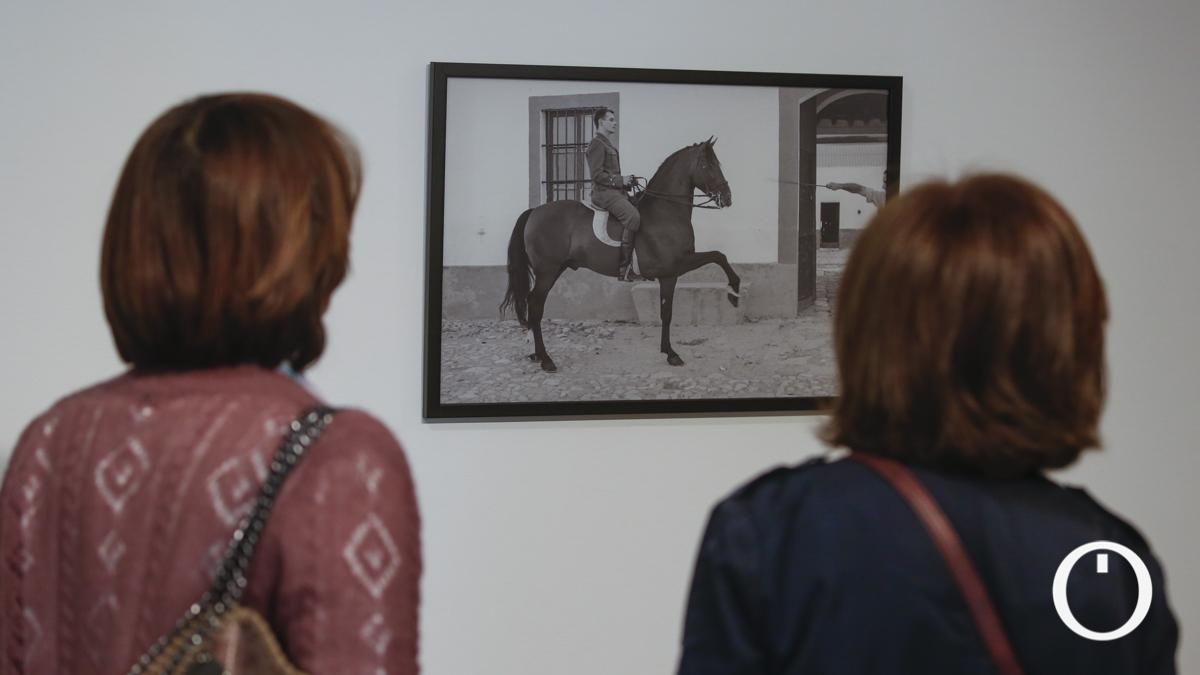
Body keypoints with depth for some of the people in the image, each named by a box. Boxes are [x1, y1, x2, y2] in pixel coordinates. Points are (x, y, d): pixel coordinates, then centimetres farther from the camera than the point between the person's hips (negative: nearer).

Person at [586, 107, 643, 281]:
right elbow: (597, 174, -17)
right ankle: (624, 268, -28)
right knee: (632, 216, -27)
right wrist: (620, 180, -16)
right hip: (604, 192, -11)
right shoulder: (597, 144, -8)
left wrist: (627, 181, 13)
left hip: (615, 191, 11)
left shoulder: (609, 145, 24)